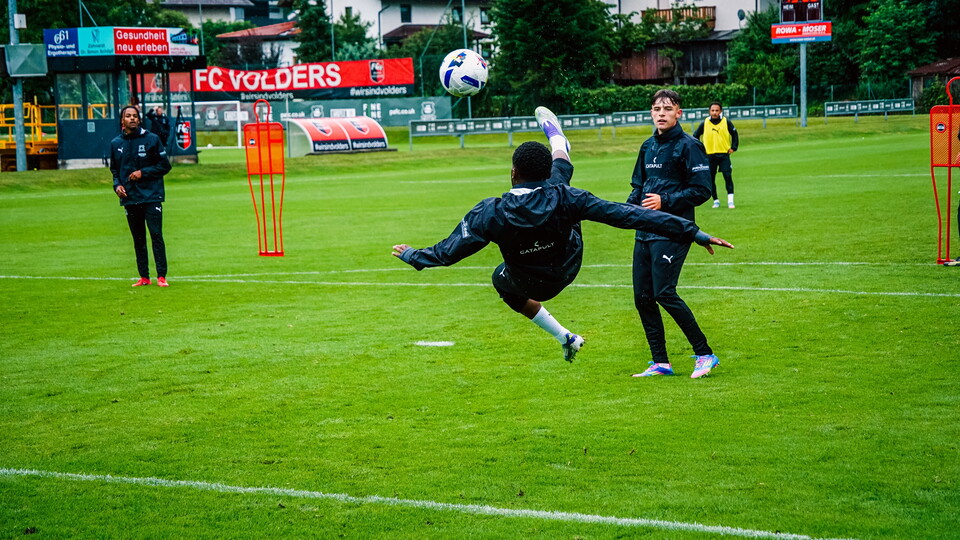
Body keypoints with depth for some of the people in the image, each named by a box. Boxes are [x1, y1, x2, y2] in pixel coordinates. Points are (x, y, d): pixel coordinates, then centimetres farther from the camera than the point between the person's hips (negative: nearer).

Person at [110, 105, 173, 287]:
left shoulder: (152, 139, -1)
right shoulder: (115, 143, 9)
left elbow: (165, 165, 1)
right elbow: (114, 169, 21)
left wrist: (143, 173, -10)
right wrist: (117, 185, 2)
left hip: (151, 196, -4)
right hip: (129, 198, 4)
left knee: (156, 235, -9)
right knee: (138, 238, 8)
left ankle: (161, 276, -8)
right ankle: (144, 277, 13)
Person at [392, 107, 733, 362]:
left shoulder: (491, 214, -34)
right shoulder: (563, 198, -34)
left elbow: (448, 251, -22)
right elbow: (627, 215, -33)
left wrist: (412, 256, 0)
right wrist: (693, 232, -31)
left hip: (533, 284, -2)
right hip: (569, 269, 2)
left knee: (502, 279, 37)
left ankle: (565, 338, 29)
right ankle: (555, 136, 51)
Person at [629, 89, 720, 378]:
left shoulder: (688, 146, -7)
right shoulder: (648, 147, 16)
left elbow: (702, 190, -10)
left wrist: (666, 201, -17)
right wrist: (630, 205, 7)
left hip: (673, 232, -8)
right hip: (645, 231, 8)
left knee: (664, 293, -15)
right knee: (642, 296, 5)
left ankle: (705, 354, -4)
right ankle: (660, 362, 13)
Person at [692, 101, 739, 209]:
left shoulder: (726, 122, -1)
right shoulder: (704, 123, -1)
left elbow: (734, 134, 12)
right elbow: (695, 136, 11)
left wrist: (733, 147, 4)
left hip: (724, 154, -1)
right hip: (709, 155, 1)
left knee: (728, 176, -14)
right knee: (710, 179, 3)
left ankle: (730, 201, -13)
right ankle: (716, 201, 17)